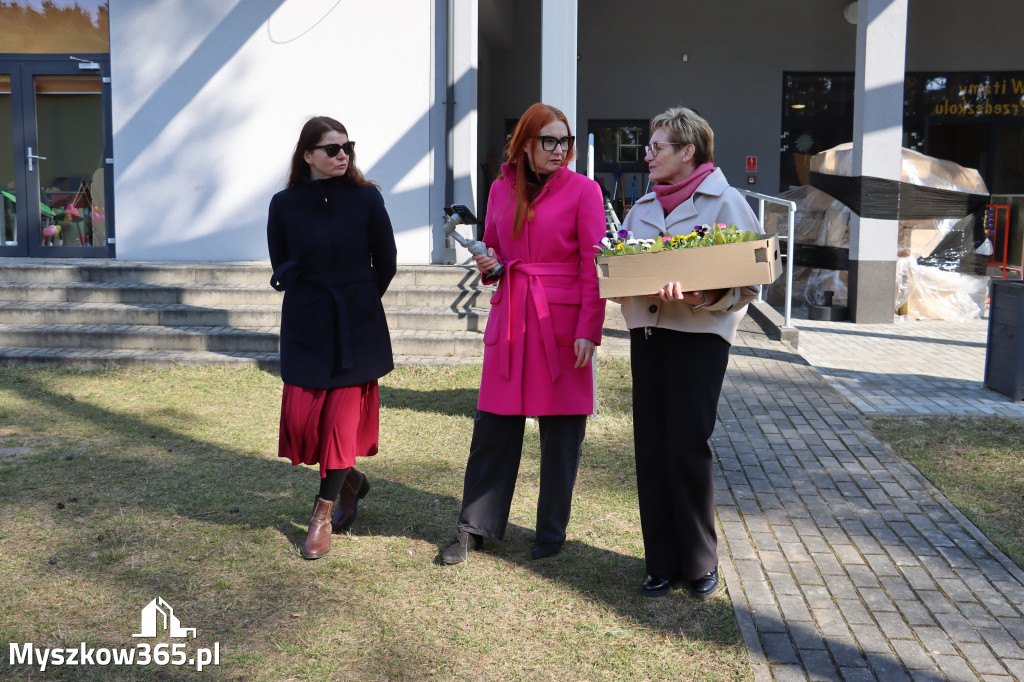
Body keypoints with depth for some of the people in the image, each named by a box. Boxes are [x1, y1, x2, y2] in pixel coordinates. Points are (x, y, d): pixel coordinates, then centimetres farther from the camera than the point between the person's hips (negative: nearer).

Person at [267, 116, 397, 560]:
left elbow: (386, 261, 4)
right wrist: (312, 297, 6)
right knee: (301, 418, -1)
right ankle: (351, 480, 28)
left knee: (342, 417, 0)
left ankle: (323, 515, 15)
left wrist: (359, 302, 9)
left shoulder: (366, 198, -3)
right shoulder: (285, 204, 0)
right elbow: (281, 267, 10)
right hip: (305, 325, 2)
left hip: (355, 326, -1)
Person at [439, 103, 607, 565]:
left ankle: (551, 532, 21)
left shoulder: (583, 190, -2)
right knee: (493, 425, 6)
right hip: (509, 317, 3)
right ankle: (475, 527, 19)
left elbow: (593, 267, -6)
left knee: (561, 430, 4)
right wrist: (488, 264, -1)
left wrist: (588, 331, -13)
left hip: (562, 319, -3)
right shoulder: (501, 189, 9)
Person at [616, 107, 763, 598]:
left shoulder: (724, 201, 0)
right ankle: (662, 563, 16)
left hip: (700, 332, -5)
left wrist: (708, 297, -22)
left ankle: (700, 564, 13)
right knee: (650, 449, 4)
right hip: (647, 331, 6)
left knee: (687, 447, -5)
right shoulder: (643, 206, 18)